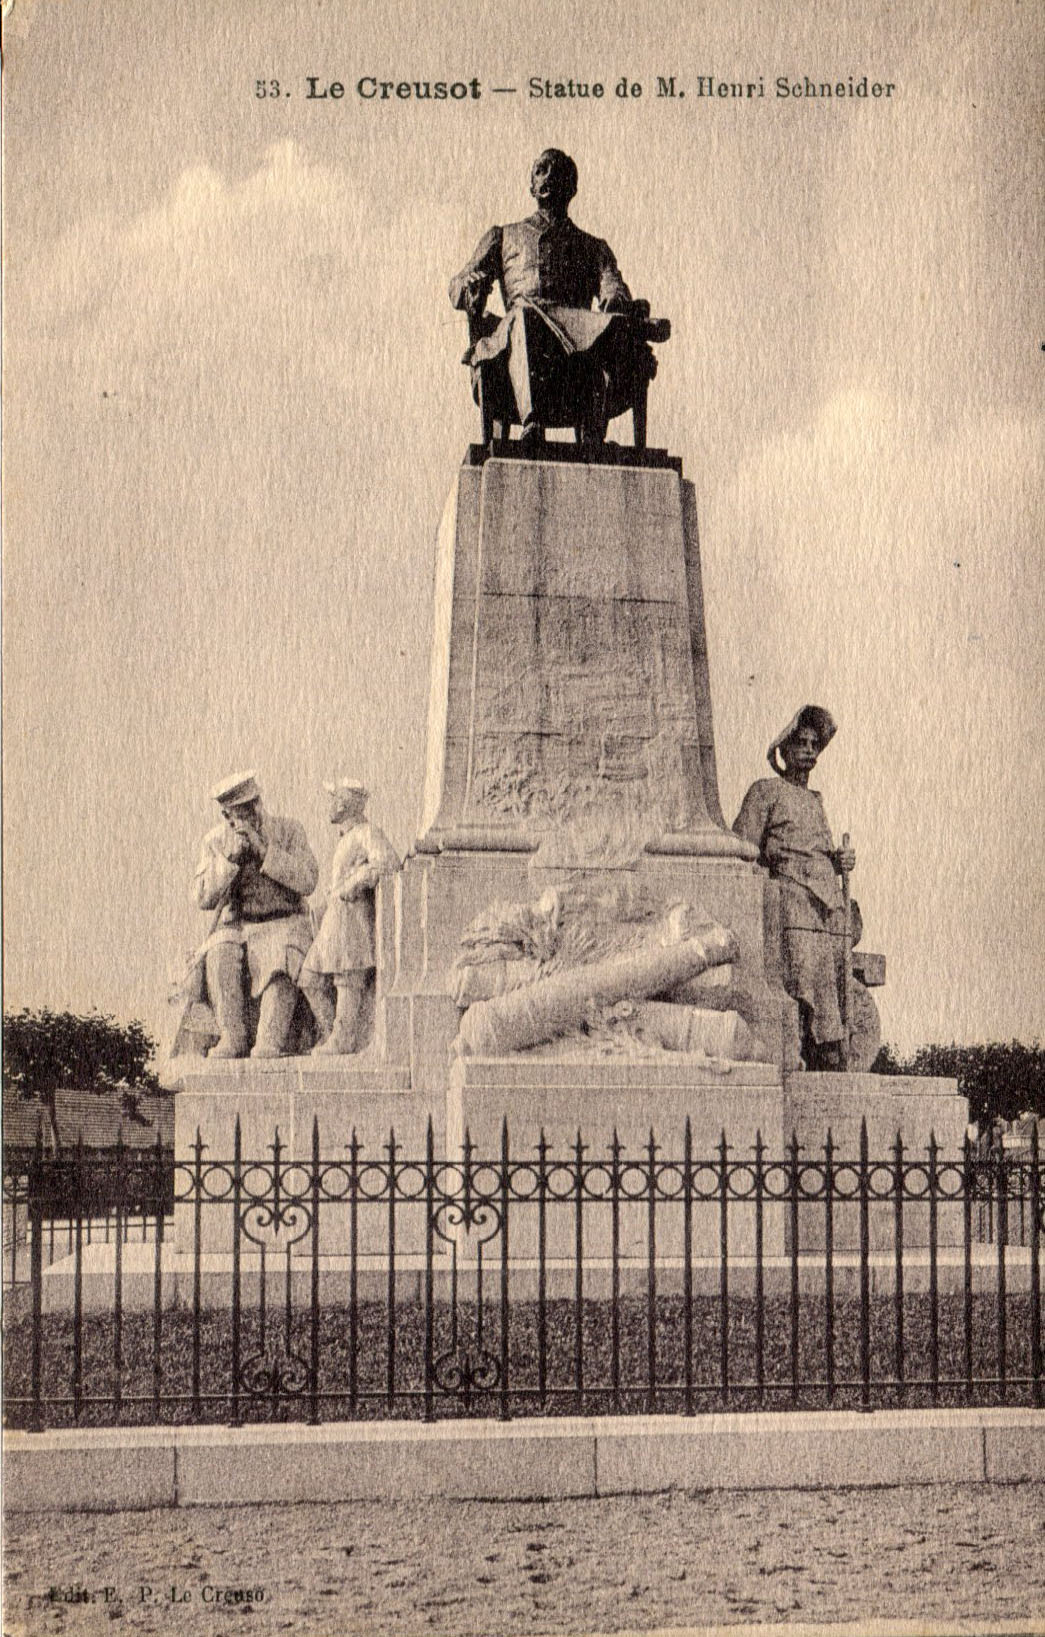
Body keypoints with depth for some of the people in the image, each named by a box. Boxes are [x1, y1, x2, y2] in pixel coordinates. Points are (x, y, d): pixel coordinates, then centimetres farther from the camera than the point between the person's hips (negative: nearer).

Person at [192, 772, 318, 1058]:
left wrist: (265, 851, -21)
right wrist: (230, 857, -17)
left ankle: (270, 1042, -39)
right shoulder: (215, 840, 3)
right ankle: (232, 1037, -29)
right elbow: (204, 898, -5)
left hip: (283, 924, -2)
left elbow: (307, 882, -14)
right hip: (235, 925, 2)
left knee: (280, 964, -33)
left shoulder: (288, 830, -2)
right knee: (219, 958, -30)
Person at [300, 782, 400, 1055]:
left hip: (354, 914, -10)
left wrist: (352, 885, -19)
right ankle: (329, 1034, 13)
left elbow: (387, 864, -22)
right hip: (334, 919, 10)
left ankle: (344, 1040, -3)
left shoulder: (368, 833, -7)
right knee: (312, 977, 8)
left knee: (348, 981, -7)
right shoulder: (346, 838, 22)